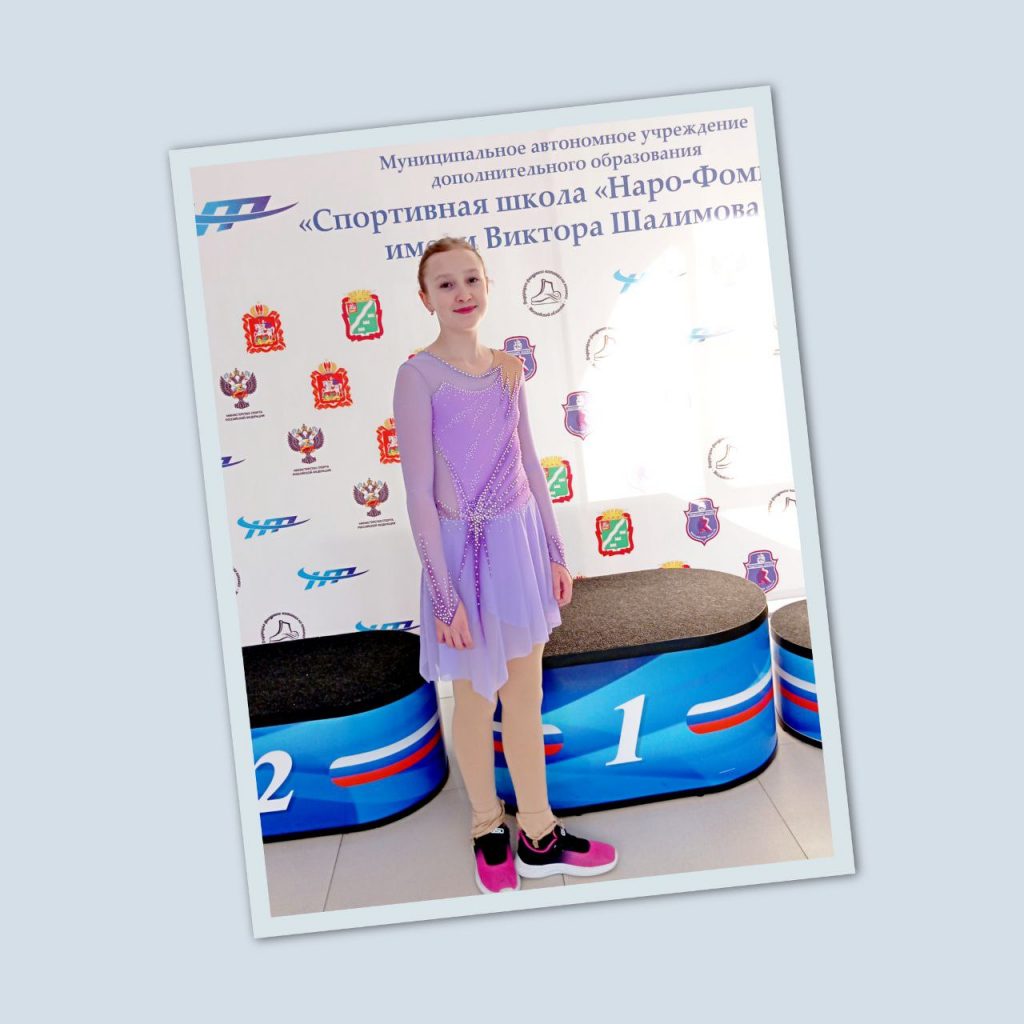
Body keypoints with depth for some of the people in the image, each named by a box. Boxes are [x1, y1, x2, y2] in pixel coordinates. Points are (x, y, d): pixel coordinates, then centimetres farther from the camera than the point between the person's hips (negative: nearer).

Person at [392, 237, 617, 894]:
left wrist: (555, 551, 11)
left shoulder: (509, 368, 5)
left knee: (526, 692, 15)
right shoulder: (419, 376, -12)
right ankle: (488, 827, 35)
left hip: (522, 541, 5)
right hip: (464, 548, -5)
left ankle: (539, 836, 32)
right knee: (477, 696, 12)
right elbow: (420, 492, -14)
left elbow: (529, 462, 11)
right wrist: (445, 596, -15)